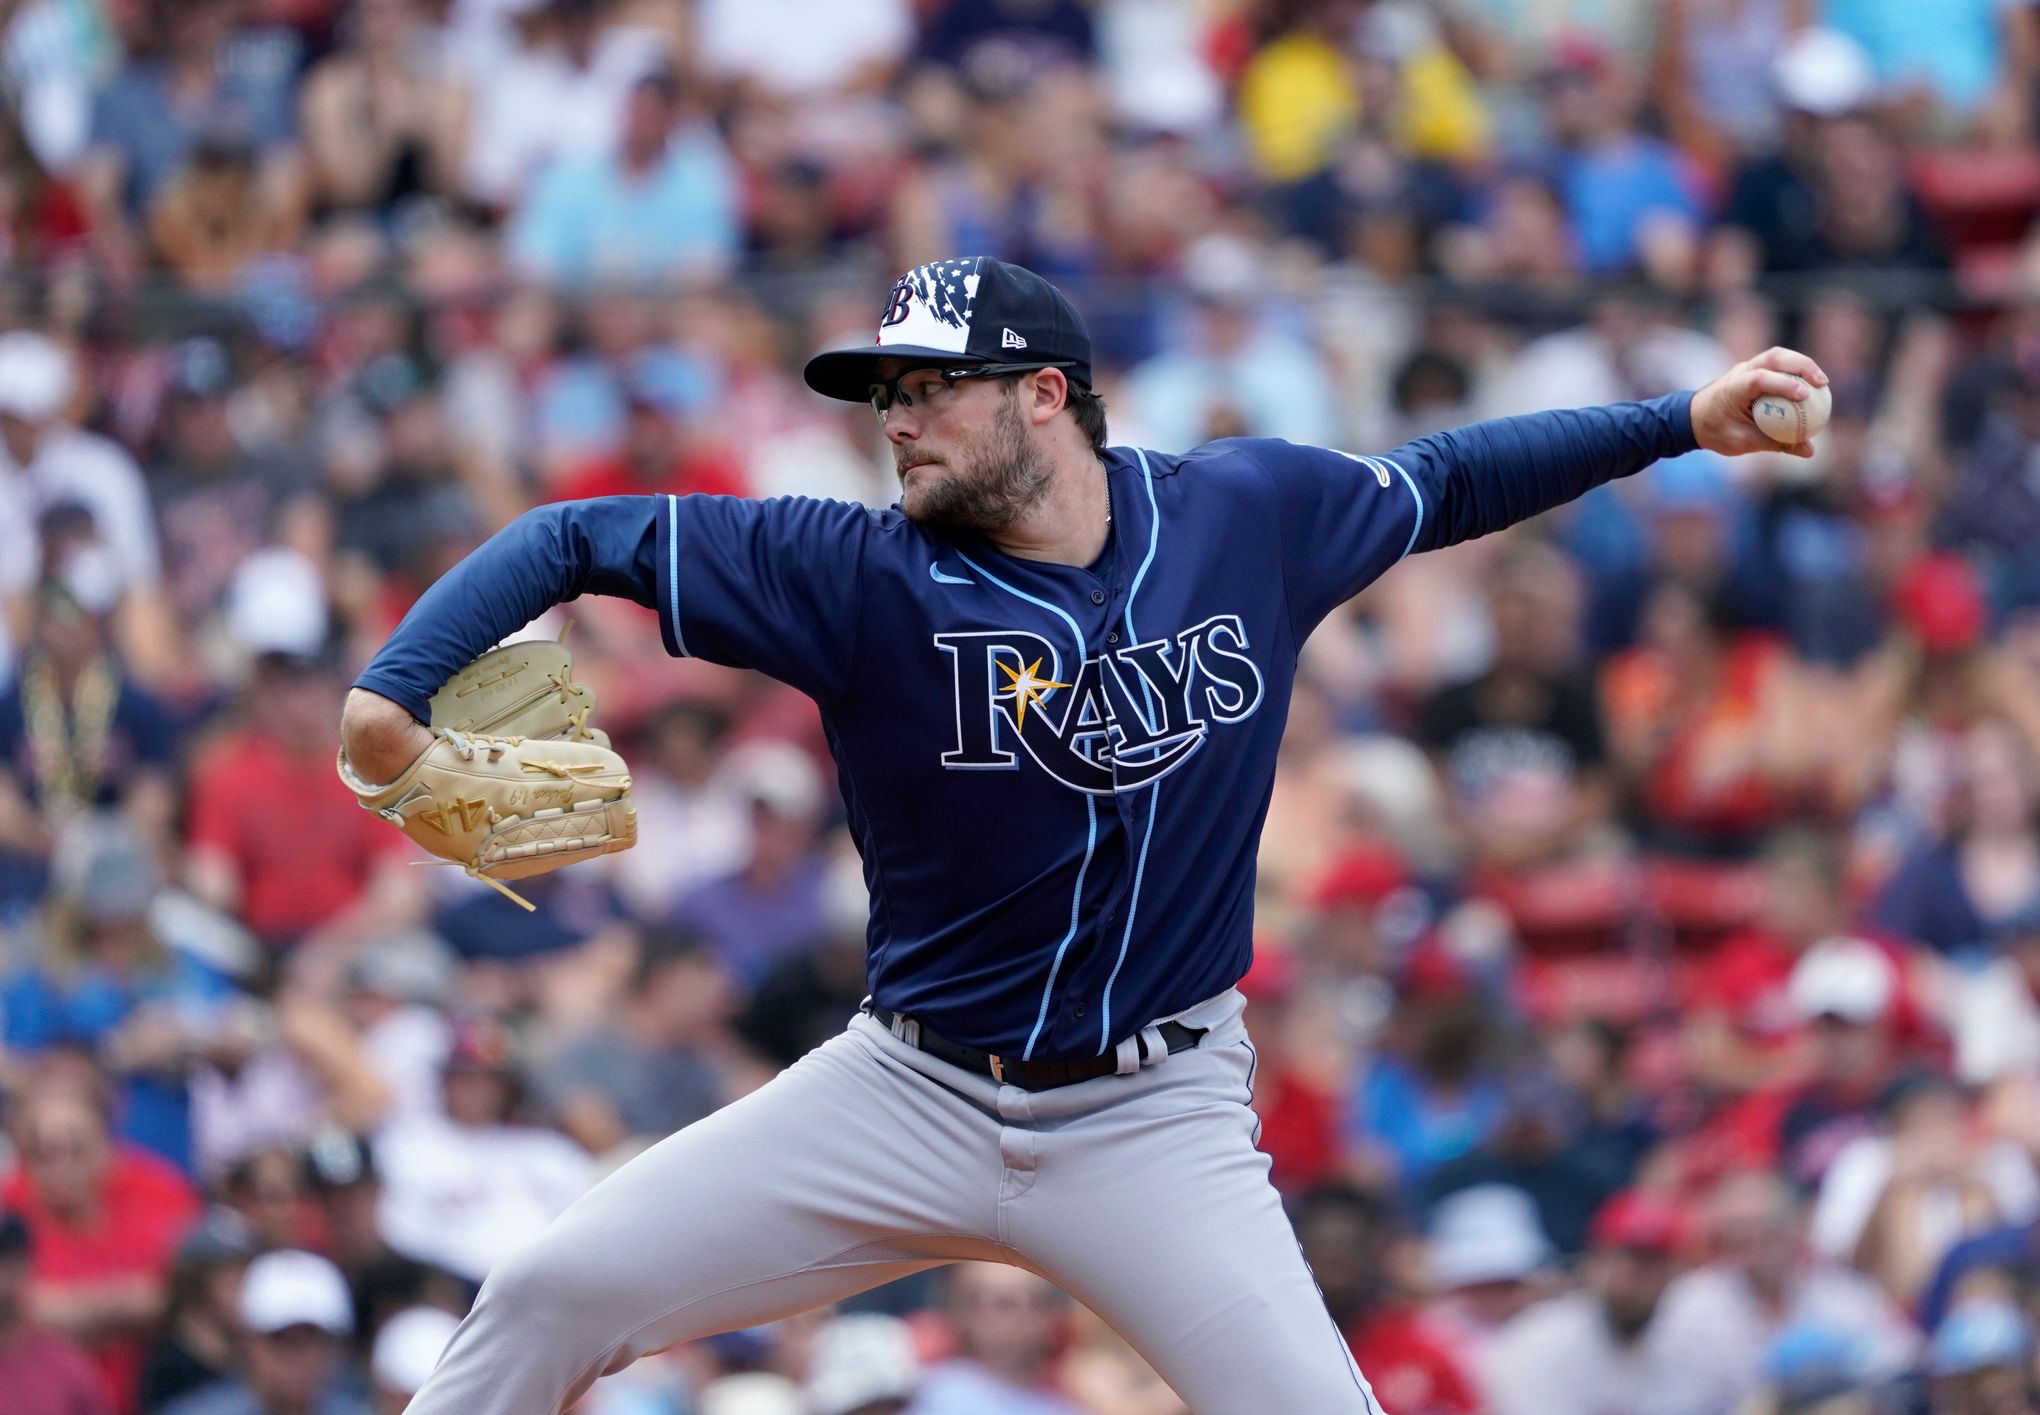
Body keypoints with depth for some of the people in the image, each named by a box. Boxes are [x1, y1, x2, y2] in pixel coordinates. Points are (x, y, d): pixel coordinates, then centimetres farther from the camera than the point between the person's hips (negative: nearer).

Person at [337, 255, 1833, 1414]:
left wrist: (1682, 420, 12)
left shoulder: (1252, 512, -4)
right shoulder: (865, 575, -10)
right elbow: (578, 539, -9)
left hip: (1153, 1121, 0)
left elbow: (1443, 485, 14)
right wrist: (395, 690, -23)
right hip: (910, 1097, 0)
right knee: (554, 1294, -9)